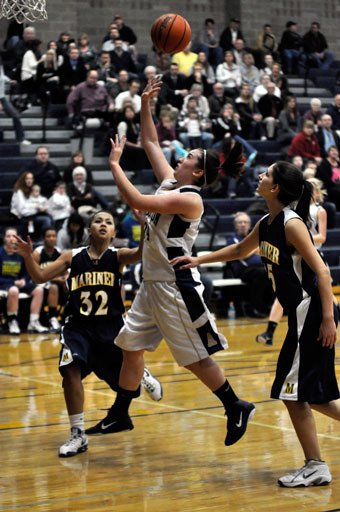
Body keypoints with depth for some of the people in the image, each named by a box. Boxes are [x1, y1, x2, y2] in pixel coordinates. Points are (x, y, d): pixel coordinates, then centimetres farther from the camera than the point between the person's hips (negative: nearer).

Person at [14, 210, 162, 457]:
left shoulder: (117, 256, -6)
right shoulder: (73, 257, 0)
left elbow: (141, 252, -26)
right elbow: (40, 276, -1)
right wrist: (28, 257, -21)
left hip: (111, 326, 0)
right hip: (78, 327, 1)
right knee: (70, 371, -22)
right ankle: (78, 435, -12)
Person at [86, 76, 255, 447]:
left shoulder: (189, 198, -18)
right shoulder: (170, 183, 8)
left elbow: (136, 201, -26)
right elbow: (151, 143, 17)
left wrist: (114, 163, -17)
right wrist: (145, 105, 9)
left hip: (175, 287, -9)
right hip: (153, 283, 10)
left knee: (195, 357, -4)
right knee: (131, 346, 12)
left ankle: (236, 409, 9)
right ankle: (119, 414, 22)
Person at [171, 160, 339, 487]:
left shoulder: (291, 223, -16)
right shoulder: (266, 224, 10)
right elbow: (240, 250, 29)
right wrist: (199, 260, 26)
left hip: (313, 313, -9)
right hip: (300, 314, 9)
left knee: (292, 391, -4)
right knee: (310, 394, 14)